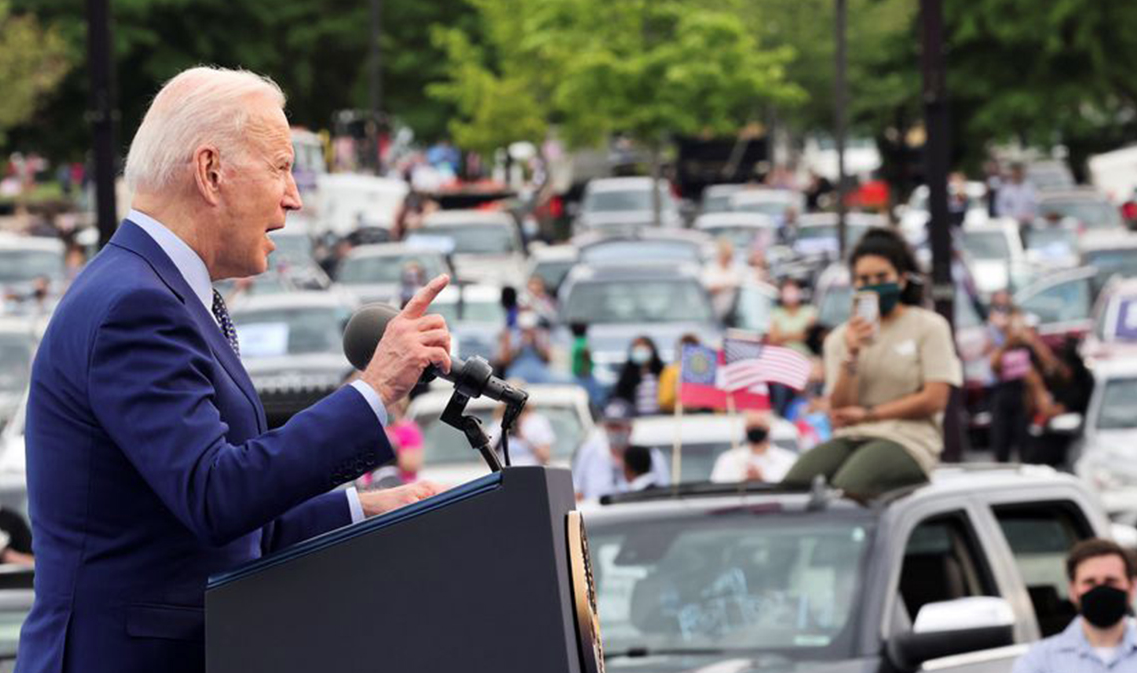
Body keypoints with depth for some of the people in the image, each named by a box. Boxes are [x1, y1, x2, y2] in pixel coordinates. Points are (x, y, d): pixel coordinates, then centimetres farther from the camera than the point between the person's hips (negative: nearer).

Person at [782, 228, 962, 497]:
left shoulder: (929, 327, 8)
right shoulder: (840, 338, 18)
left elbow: (935, 399, -2)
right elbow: (839, 410, 6)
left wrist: (868, 414, 0)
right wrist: (852, 355, -9)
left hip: (908, 439, -4)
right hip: (851, 438, 4)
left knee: (847, 486, -38)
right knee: (795, 482, -30)